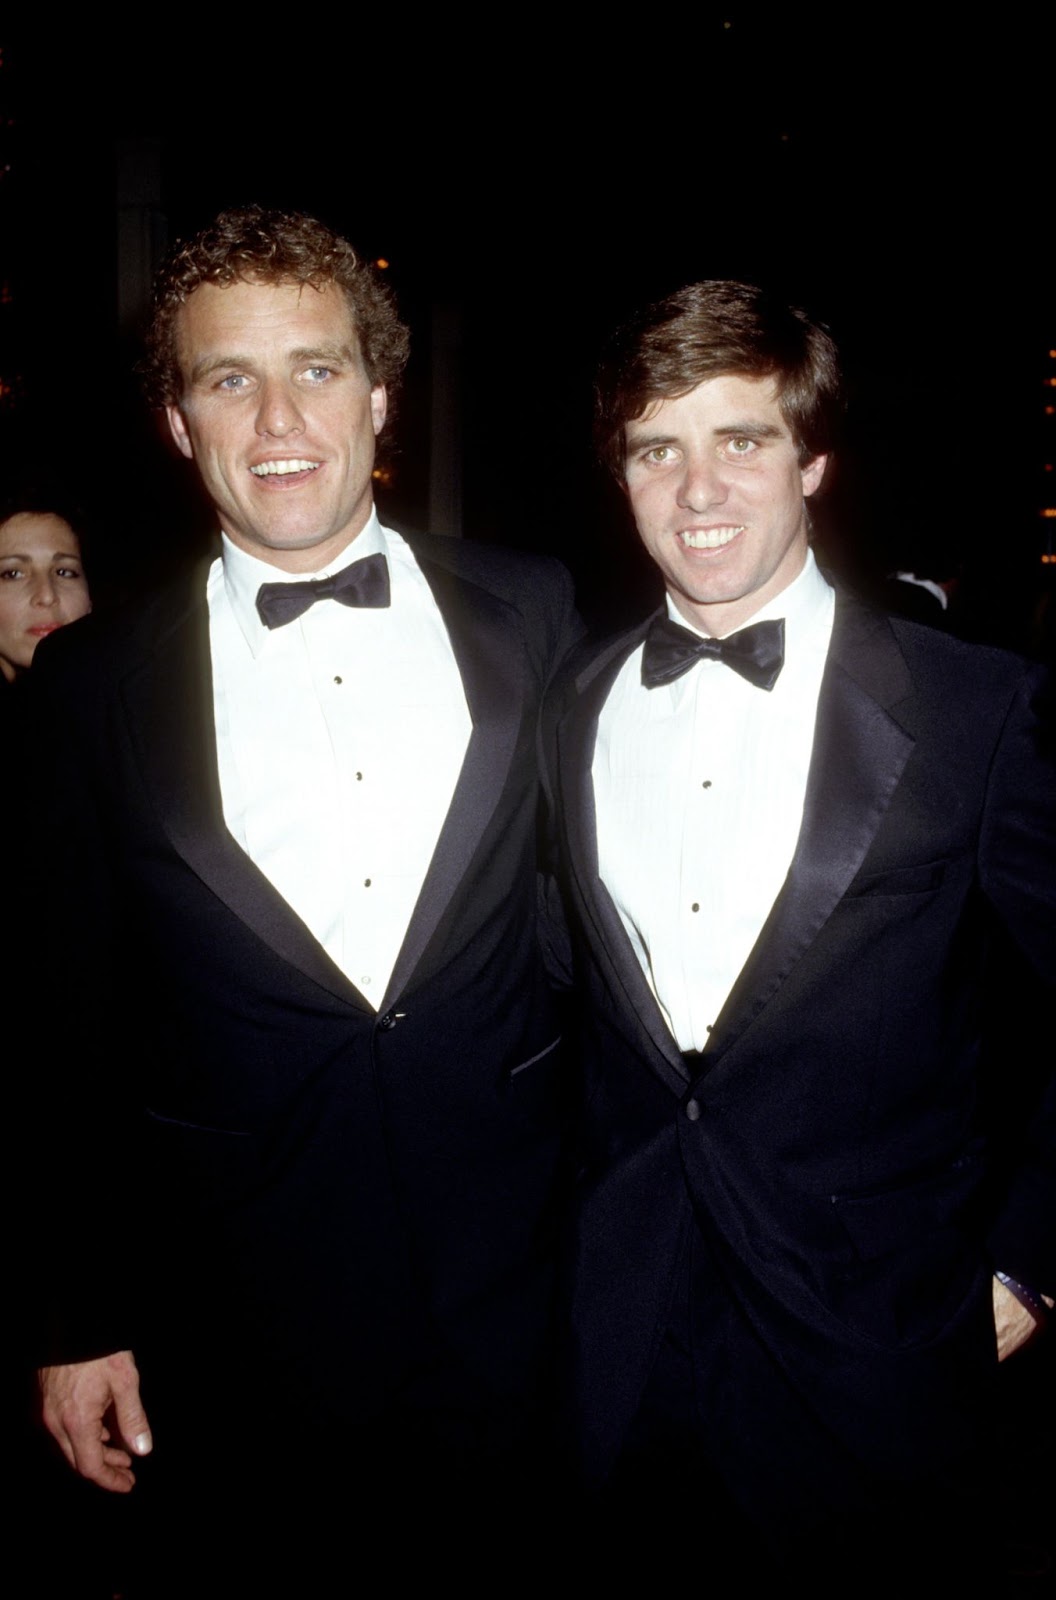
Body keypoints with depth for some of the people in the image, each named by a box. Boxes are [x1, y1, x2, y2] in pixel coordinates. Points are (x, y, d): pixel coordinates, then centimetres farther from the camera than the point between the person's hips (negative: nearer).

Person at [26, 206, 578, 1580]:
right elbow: (76, 1034, 2)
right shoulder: (92, 690, -2)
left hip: (522, 1301, 1)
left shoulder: (531, 613, -1)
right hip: (240, 1342, 0)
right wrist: (82, 1319, 4)